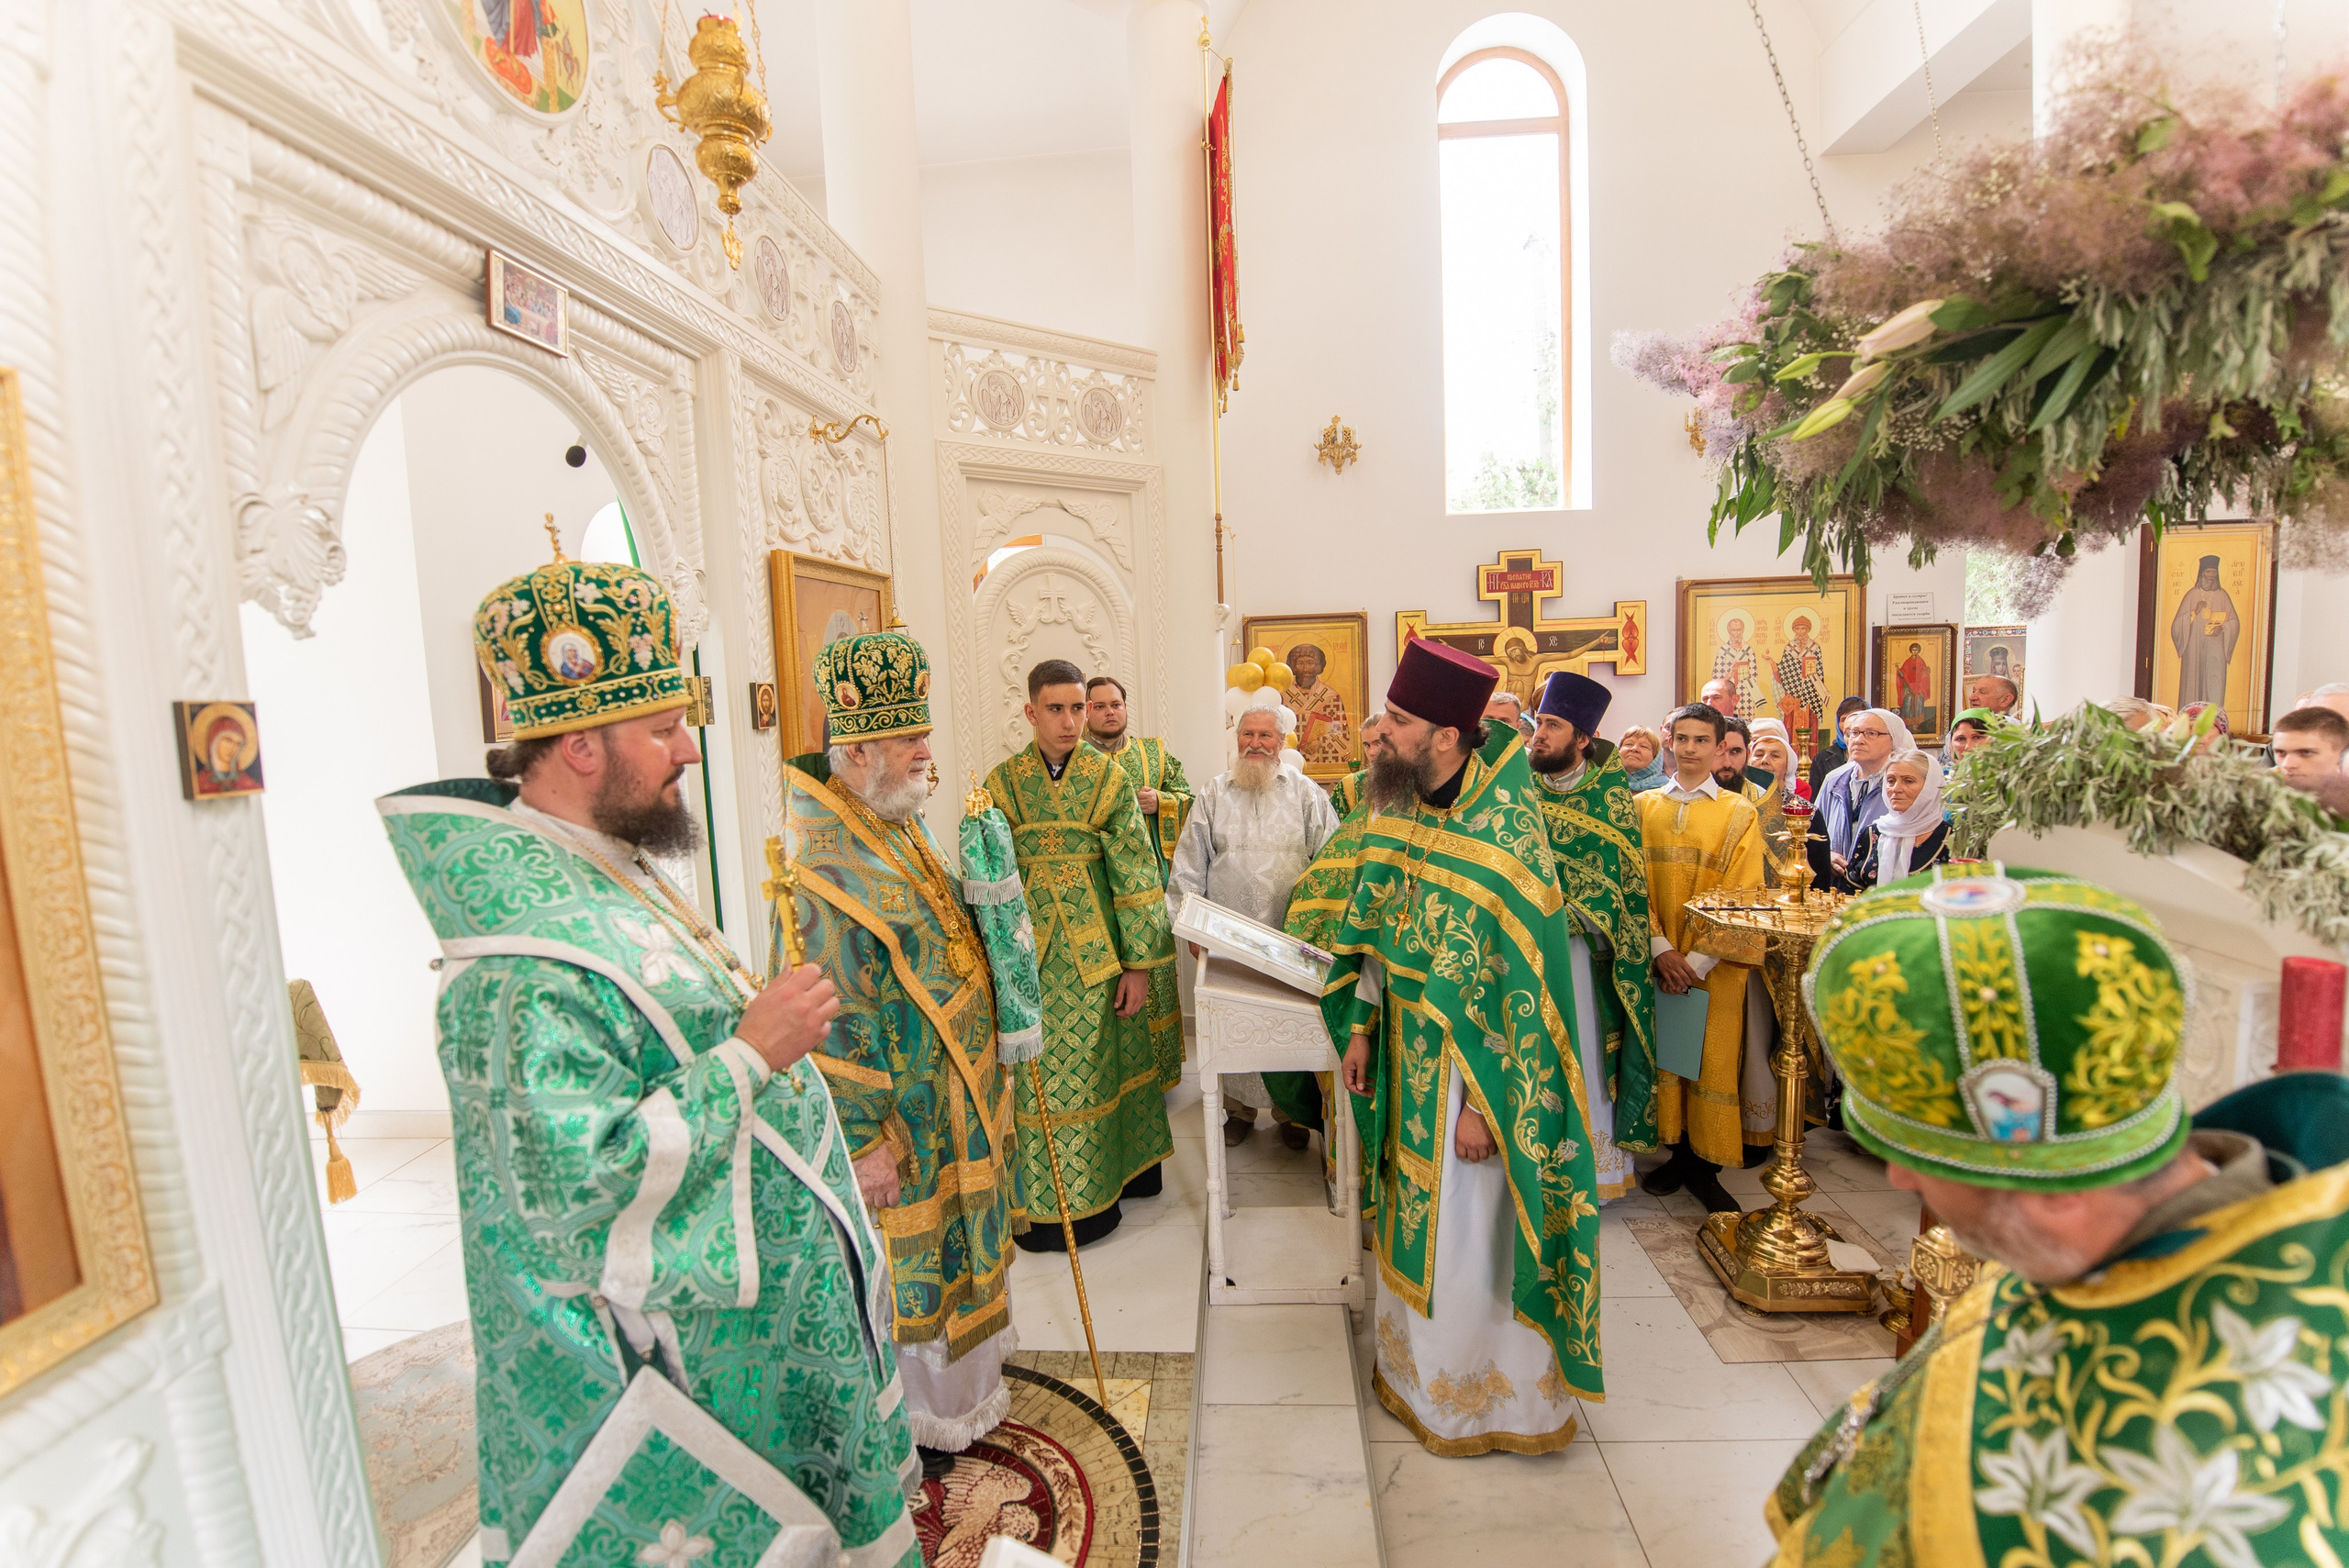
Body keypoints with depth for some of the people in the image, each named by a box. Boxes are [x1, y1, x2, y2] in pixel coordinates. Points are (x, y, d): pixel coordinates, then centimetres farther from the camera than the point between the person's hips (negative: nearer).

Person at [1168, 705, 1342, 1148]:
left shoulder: (1306, 793, 6)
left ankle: (1291, 1112, 23)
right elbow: (1190, 864, 5)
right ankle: (1240, 1108, 23)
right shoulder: (1214, 793, 7)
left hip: (1292, 937, -1)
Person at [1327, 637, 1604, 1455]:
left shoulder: (1505, 835, -23)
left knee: (1467, 1232, 10)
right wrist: (1361, 1029, 7)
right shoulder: (1400, 807, -1)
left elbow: (1525, 988, -21)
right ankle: (1417, 1366, 44)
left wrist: (1484, 1105, -18)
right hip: (1407, 1050, 7)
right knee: (1414, 1217, 21)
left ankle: (1478, 1395, 35)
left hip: (1474, 1064, -7)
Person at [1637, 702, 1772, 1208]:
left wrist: (1699, 960, -13)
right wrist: (1660, 949, -11)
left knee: (1713, 1062, 4)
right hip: (1657, 962, 2)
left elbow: (1742, 896, -4)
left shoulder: (1740, 814, 1)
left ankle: (1706, 1167, 18)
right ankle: (1678, 1152, 23)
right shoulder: (1644, 806, 6)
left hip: (1716, 967, -1)